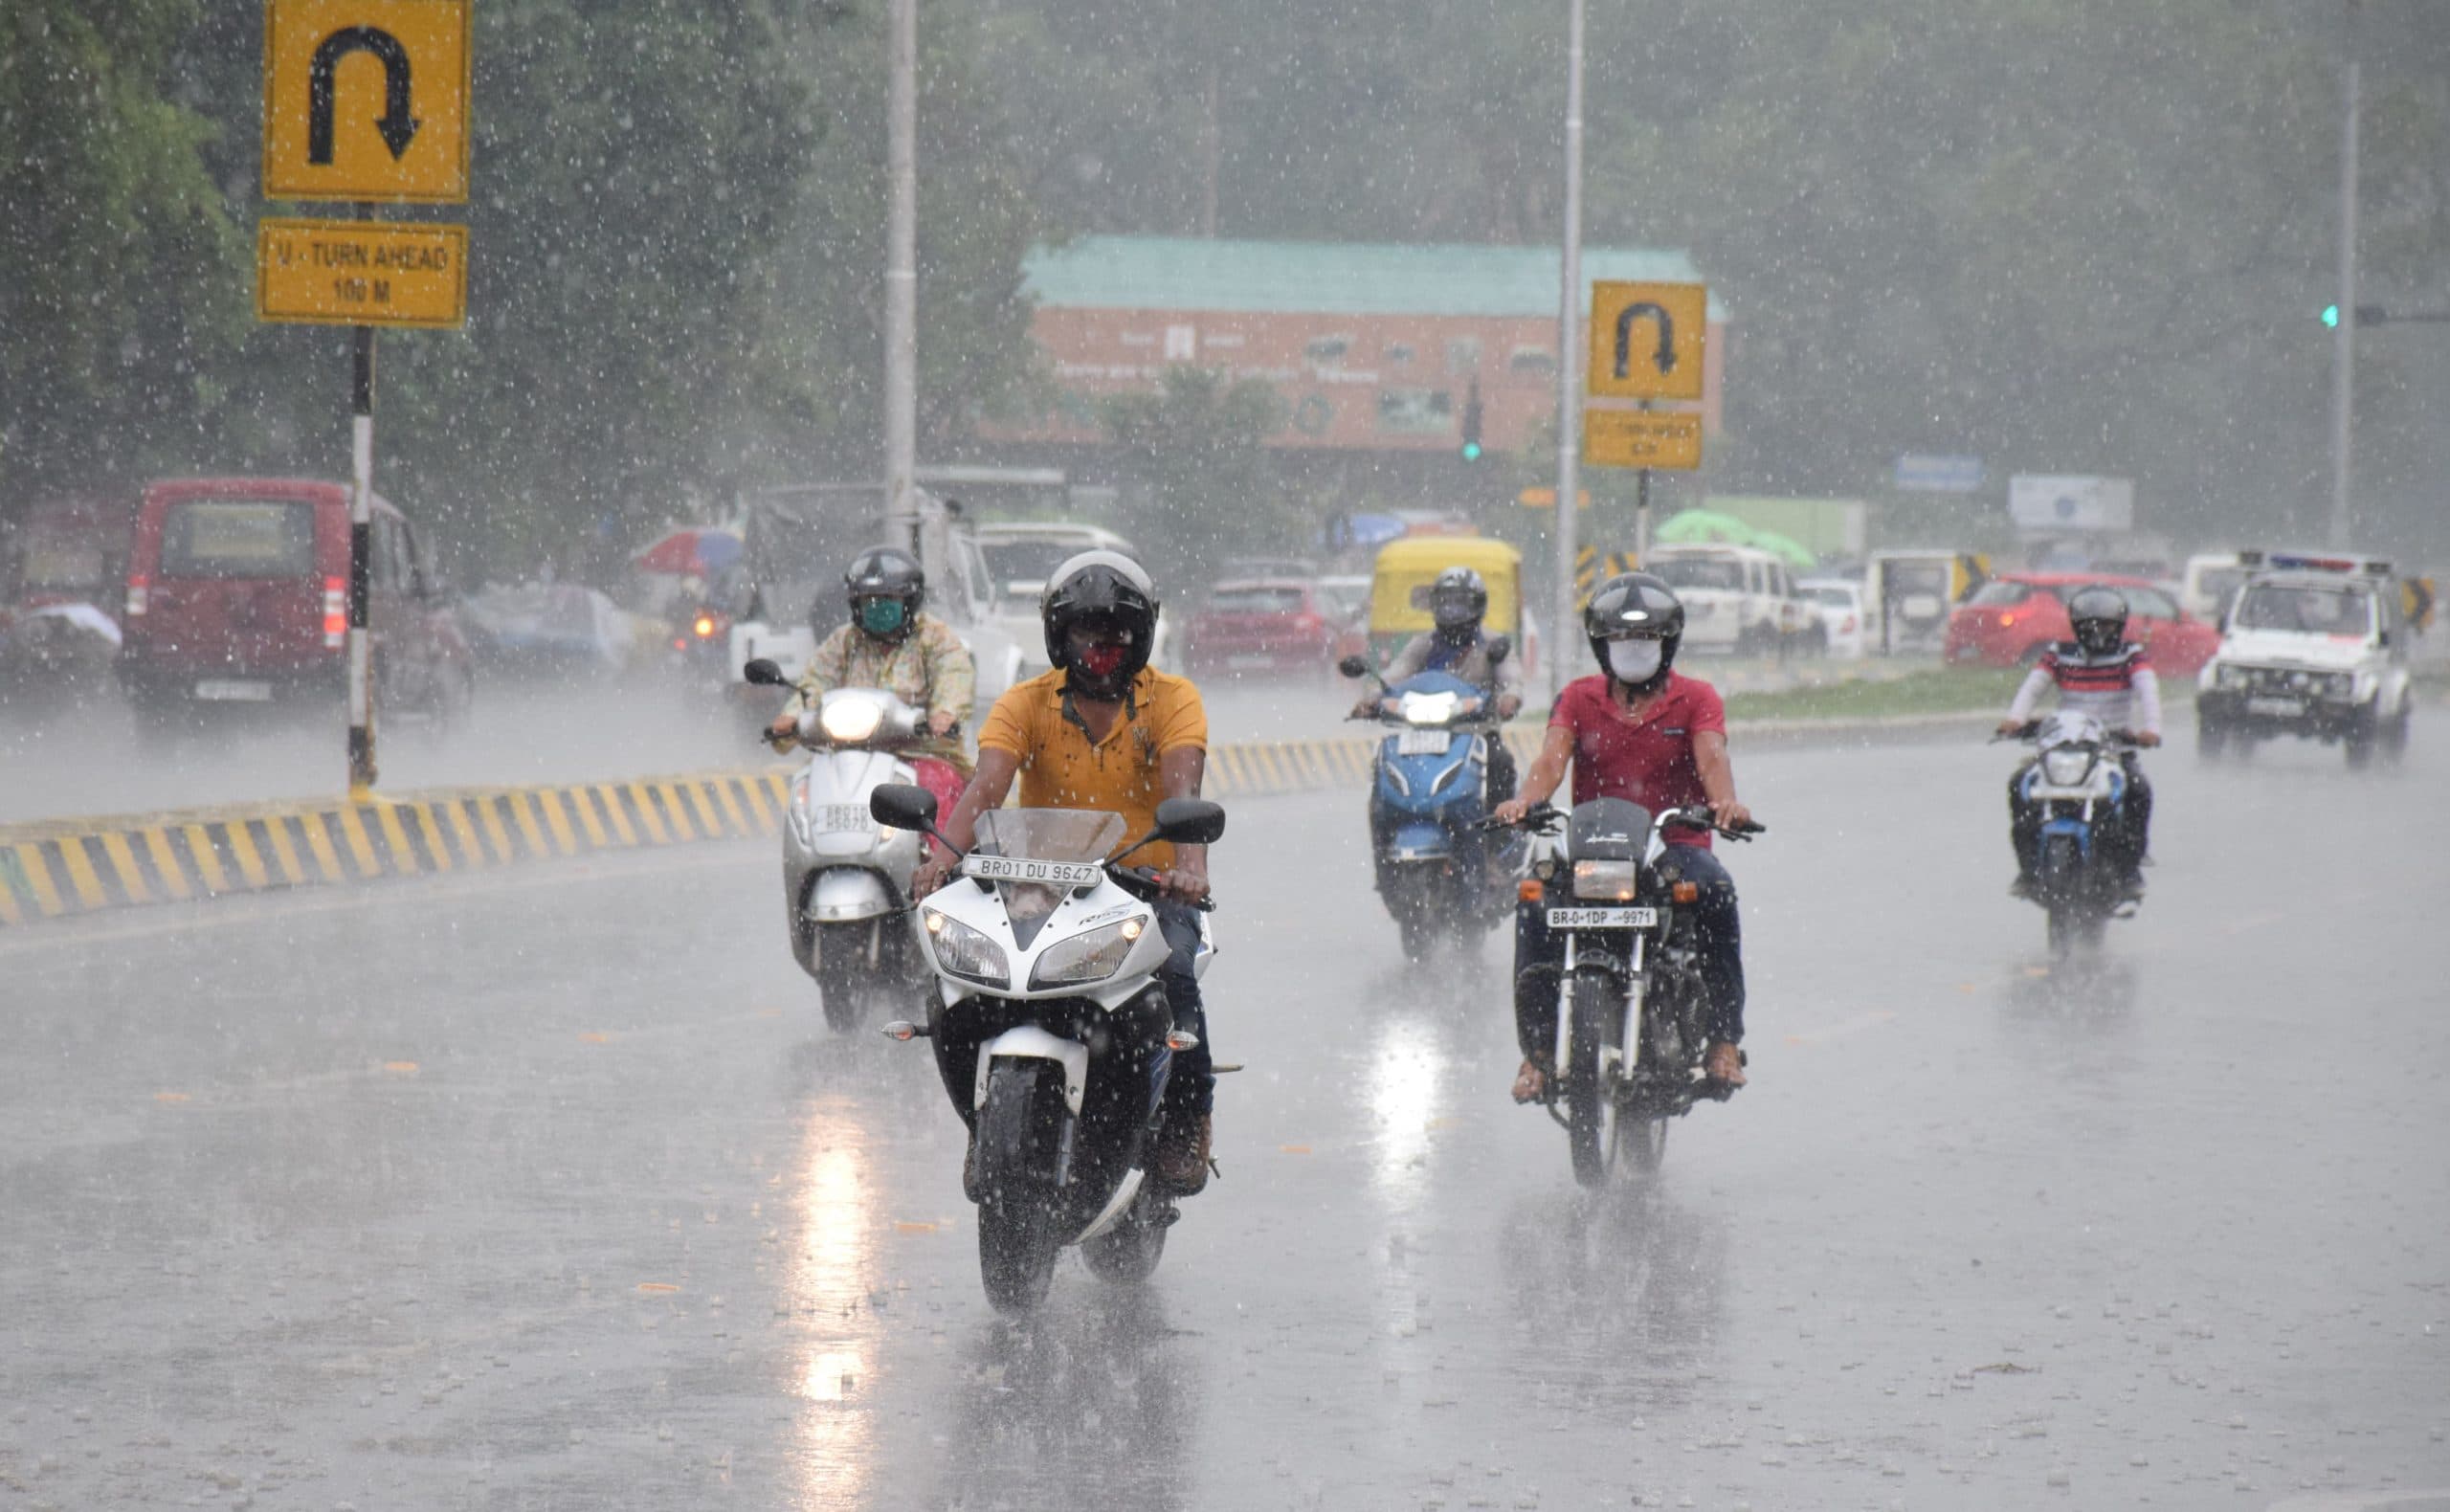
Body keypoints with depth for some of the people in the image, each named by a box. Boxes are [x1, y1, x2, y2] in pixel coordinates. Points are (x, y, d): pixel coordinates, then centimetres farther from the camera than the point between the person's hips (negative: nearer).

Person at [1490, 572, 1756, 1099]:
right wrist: (1525, 801, -30)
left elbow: (1712, 758, -12)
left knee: (1715, 892, -35)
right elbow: (1551, 759, -6)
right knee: (1535, 903, -29)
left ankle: (1724, 1041, -28)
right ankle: (1537, 1050, -21)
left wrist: (1725, 802, -36)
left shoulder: (1696, 699, 7)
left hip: (1675, 843, -1)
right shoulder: (1579, 699, 11)